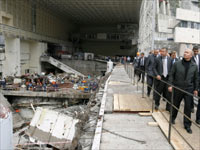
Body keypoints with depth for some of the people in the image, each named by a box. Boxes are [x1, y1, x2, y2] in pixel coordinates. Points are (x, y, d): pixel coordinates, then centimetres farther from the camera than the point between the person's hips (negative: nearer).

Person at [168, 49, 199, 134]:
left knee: (188, 107, 2)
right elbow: (171, 75, 1)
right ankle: (173, 118, 37)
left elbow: (196, 78, 8)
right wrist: (170, 85, -7)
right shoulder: (177, 64, -1)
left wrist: (196, 89, 6)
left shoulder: (194, 66, 3)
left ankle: (187, 125, 13)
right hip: (177, 88, 0)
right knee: (175, 104, 14)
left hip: (189, 89, 1)